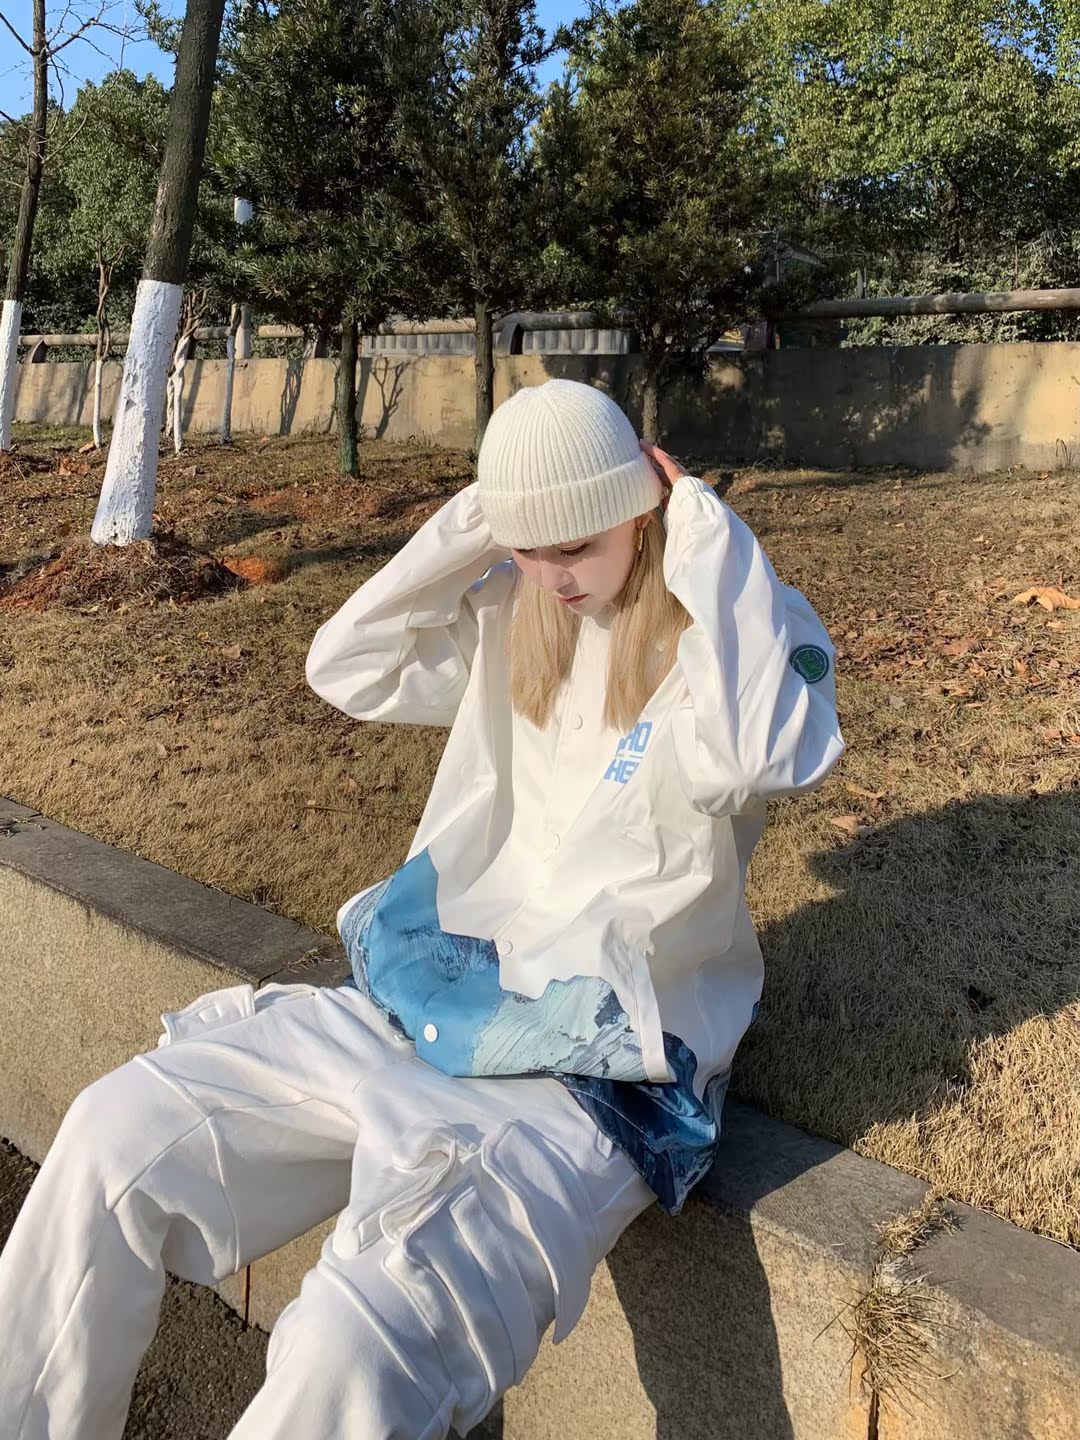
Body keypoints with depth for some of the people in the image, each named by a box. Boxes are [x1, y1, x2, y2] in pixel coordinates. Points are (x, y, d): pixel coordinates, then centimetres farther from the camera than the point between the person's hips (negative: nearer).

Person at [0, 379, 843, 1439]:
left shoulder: (747, 632, -8)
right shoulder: (514, 615, 10)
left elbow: (751, 757, -30)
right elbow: (348, 670, 6)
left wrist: (710, 541, -19)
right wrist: (467, 532, -1)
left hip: (597, 1065, -6)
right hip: (428, 996, 6)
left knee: (357, 1354, -29)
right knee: (118, 1136, -2)